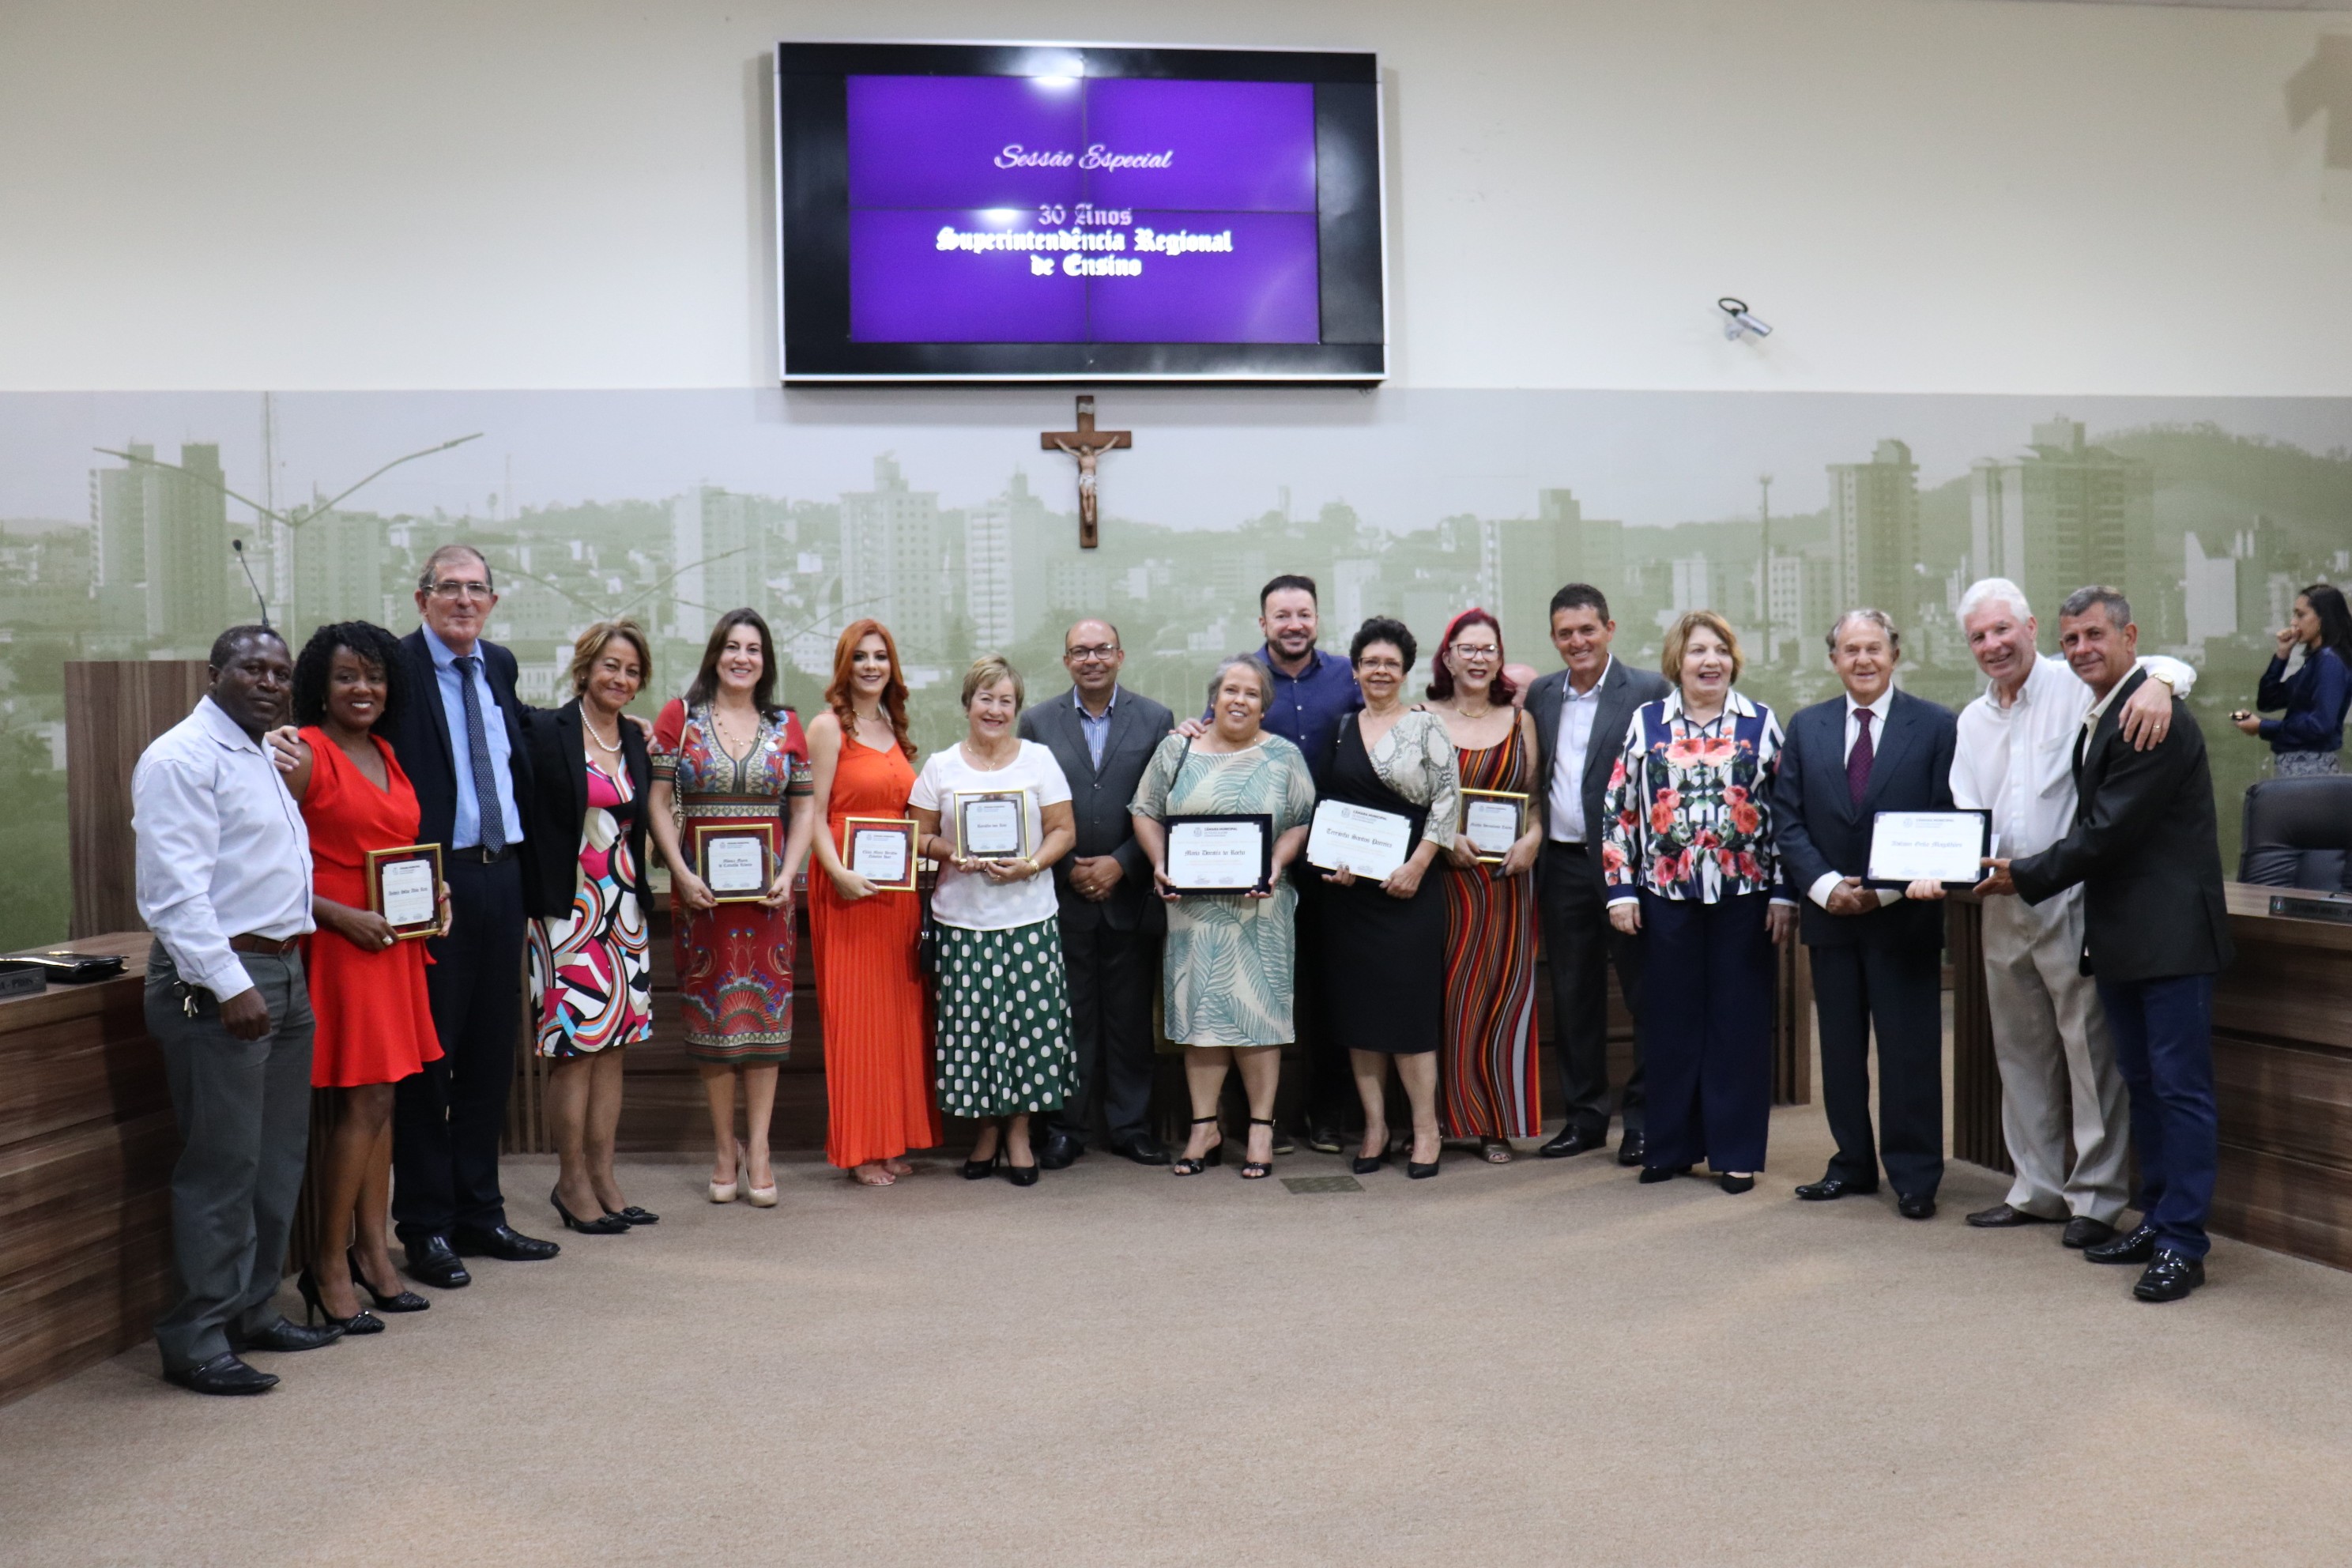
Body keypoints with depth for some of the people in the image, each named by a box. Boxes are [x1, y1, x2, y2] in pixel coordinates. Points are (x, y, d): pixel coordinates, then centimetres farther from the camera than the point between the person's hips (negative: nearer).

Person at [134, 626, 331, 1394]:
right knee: (223, 1164, -6)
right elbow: (176, 890, -19)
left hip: (282, 973, 9)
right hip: (216, 981, -9)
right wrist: (229, 985, -22)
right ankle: (195, 1339, 3)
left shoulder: (266, 759, 19)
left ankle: (252, 1311, 25)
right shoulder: (184, 757, -11)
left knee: (278, 1160, 14)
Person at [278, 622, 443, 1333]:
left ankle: (373, 1254, 20)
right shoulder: (303, 755, -9)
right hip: (338, 944, -8)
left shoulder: (386, 755, 14)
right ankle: (328, 1268, 5)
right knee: (361, 1102, -6)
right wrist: (343, 916, -19)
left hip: (393, 945, 8)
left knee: (380, 1099, 11)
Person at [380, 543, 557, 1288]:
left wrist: (528, 865, 16)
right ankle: (424, 1227, 12)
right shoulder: (396, 668, -8)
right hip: (435, 883, -6)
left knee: (492, 1050, 13)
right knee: (429, 1053, 2)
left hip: (501, 875, 6)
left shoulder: (500, 666, 13)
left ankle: (479, 1212, 24)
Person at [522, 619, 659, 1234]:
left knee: (614, 1044, 9)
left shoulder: (636, 740, 12)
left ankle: (603, 1175, 18)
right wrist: (537, 897, -13)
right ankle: (572, 1182, 9)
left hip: (623, 907, 6)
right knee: (574, 1046, -3)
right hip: (568, 906, -6)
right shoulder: (546, 733, -7)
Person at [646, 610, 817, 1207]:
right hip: (702, 890, -1)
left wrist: (788, 874, -4)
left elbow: (804, 809, 9)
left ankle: (758, 1149, 6)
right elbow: (658, 802, 0)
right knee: (710, 1009, 2)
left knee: (767, 1009, -1)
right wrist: (682, 874, -10)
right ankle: (724, 1147, 13)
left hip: (767, 890, 1)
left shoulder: (786, 726, 9)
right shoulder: (679, 716, 4)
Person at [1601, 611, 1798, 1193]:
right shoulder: (1646, 723, 5)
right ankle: (1670, 1146, 19)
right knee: (1670, 1023, 7)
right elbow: (1620, 807, 4)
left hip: (1743, 896, 0)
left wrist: (1783, 893, -2)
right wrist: (1620, 889, -1)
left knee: (1739, 1022, 4)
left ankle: (1736, 1152, 14)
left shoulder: (1762, 724, 4)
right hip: (1666, 896, 1)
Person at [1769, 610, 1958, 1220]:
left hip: (1904, 916, -3)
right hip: (1830, 915, 3)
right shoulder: (1806, 727, 8)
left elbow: (1946, 821, -4)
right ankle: (1852, 1164, 21)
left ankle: (1914, 1176, 11)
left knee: (1910, 1050, 1)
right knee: (1840, 1047, 10)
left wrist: (1890, 889, -13)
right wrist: (1824, 884, -10)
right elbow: (1787, 817, 5)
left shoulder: (1935, 726, 0)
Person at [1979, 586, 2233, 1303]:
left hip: (2169, 933, -10)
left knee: (2180, 1087, -4)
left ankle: (2182, 1243, 1)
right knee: (2142, 1083, 16)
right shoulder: (2095, 718, 15)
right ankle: (2156, 1218, 26)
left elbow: (2109, 831, -19)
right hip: (2120, 936, 10)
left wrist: (2027, 875, -11)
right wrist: (2022, 869, 1)